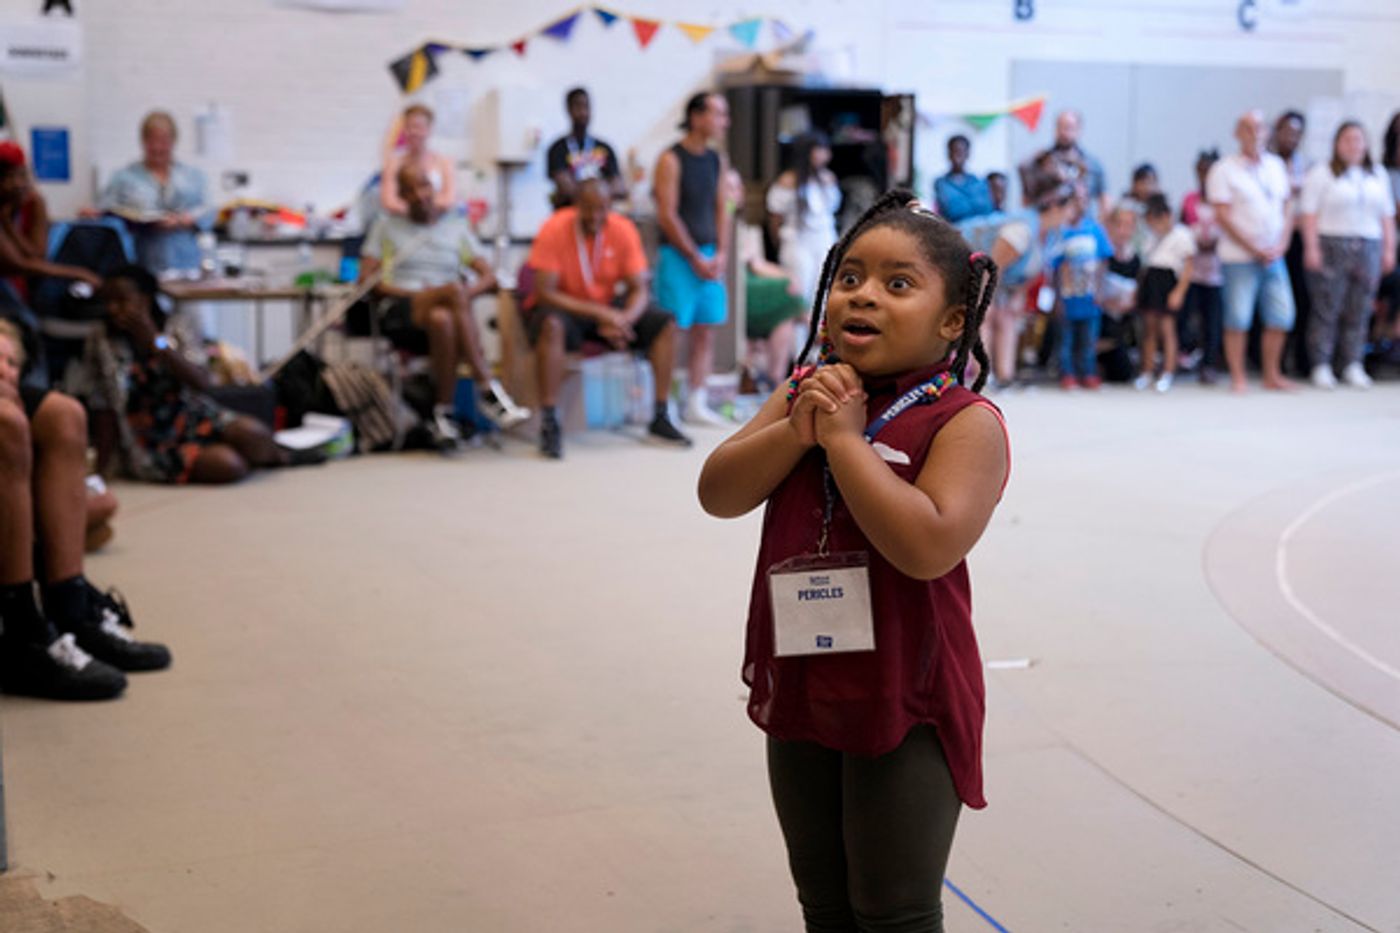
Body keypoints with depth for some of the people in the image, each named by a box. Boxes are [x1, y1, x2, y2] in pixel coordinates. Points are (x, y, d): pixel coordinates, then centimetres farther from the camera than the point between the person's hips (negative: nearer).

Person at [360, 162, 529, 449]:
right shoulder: (386, 226, 17)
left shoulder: (456, 226, 21)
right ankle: (488, 390, -40)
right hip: (399, 312, -1)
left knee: (442, 320, -40)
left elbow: (488, 276, 11)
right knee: (454, 290, -35)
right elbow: (366, 278, 5)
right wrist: (409, 293, -10)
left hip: (449, 309, 1)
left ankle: (443, 414, -38)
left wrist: (467, 293, -12)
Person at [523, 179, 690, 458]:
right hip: (564, 309, -5)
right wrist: (601, 313, -31)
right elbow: (544, 292, -23)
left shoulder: (623, 230, -7)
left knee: (665, 324, -13)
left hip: (607, 308, 5)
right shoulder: (554, 230, -18)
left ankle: (660, 418, -7)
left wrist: (622, 319, -30)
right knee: (552, 325, -39)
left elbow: (639, 289, -6)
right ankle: (549, 423, -33)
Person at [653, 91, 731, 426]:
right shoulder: (671, 160, -9)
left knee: (706, 332, 8)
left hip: (709, 257, 7)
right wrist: (695, 259, -12)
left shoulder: (717, 160, 11)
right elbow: (667, 215, -12)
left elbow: (721, 210, 14)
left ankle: (696, 404, 16)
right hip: (677, 256, -7)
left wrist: (720, 254, 1)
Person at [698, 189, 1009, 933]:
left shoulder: (965, 421, -16)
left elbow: (928, 546, -31)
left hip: (906, 704, -6)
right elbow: (718, 495, -5)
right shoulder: (805, 394, 3)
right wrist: (796, 429, -20)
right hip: (802, 692, 6)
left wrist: (843, 437, -24)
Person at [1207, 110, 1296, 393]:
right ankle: (1237, 377, 2)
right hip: (1239, 258, -5)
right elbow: (1223, 216, -10)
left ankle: (1272, 375, 16)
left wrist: (1281, 244, -1)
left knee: (1280, 318, 4)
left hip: (1274, 257, 5)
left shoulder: (1276, 165, 13)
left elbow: (1287, 208, 15)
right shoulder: (1224, 170, -4)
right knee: (1238, 319, -7)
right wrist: (1255, 249, -12)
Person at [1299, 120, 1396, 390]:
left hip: (1368, 249, 4)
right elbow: (1310, 214, -4)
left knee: (1359, 312, 2)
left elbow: (1387, 216, 17)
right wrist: (1311, 248, -12)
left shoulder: (1378, 175, 17)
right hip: (1331, 246, -4)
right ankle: (1321, 367, -1)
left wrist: (1389, 249, 10)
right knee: (1326, 310, -5)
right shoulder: (1321, 173, 3)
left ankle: (1353, 366, 7)